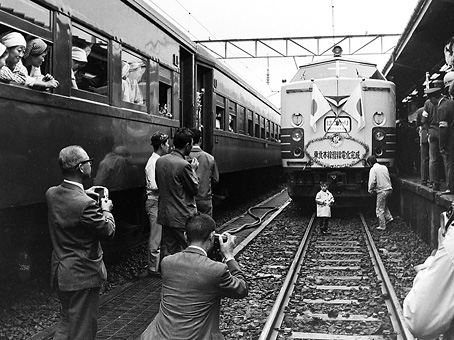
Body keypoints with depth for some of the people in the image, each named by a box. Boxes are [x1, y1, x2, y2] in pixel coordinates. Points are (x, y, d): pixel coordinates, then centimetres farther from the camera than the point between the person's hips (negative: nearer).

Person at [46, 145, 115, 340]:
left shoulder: (51, 194, -5)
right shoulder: (85, 204, -29)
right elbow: (109, 231, -16)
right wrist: (106, 210, 0)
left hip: (60, 271, 8)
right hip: (83, 275, -8)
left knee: (66, 321, 26)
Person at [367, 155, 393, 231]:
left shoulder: (373, 169, -11)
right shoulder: (384, 167, 11)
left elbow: (372, 181, -17)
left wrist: (370, 190, -1)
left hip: (382, 191, -8)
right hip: (389, 189, 8)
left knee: (380, 209, 3)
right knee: (383, 204, 31)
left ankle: (382, 226, 7)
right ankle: (389, 217, 25)